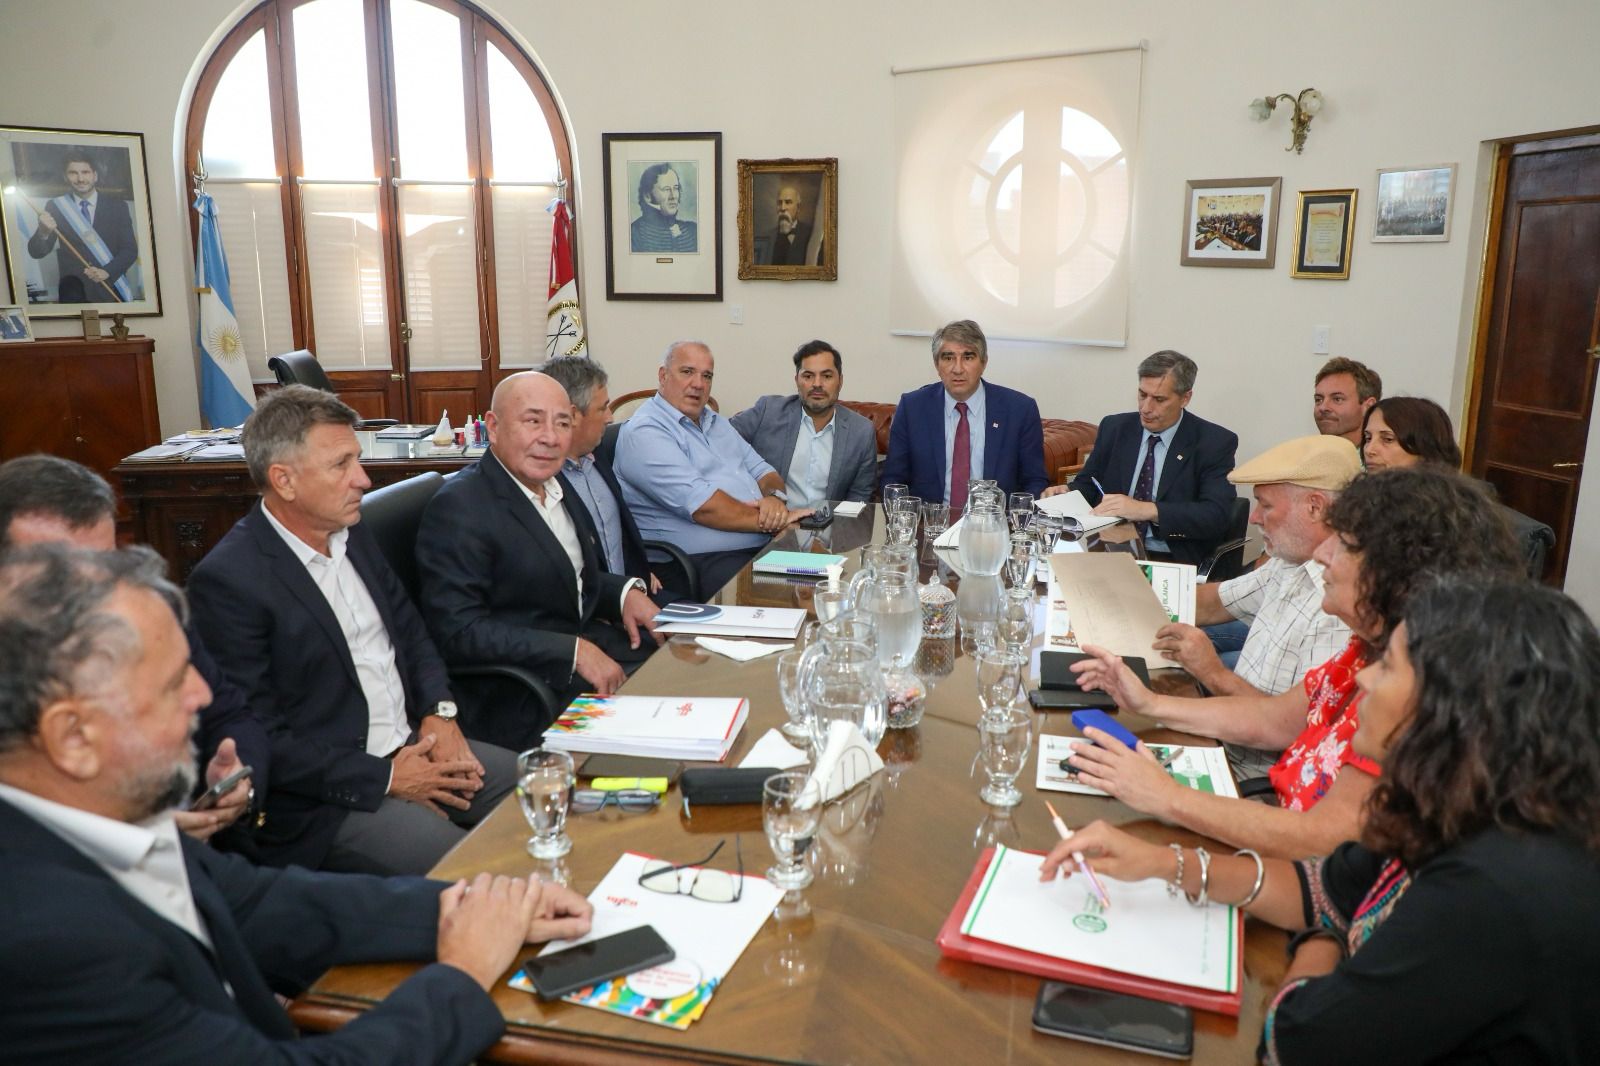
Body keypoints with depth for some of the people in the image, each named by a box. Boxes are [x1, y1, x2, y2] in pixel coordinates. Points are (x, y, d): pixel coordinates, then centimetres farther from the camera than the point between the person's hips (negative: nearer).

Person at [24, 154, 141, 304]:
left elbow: (130, 249, -2)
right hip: (74, 292, 0)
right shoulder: (55, 207, 3)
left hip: (111, 292, 1)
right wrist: (44, 232, -23)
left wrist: (107, 271, -19)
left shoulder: (118, 207, 3)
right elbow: (36, 252, -1)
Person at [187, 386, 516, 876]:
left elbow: (410, 629, 17)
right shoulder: (226, 580, -16)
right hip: (325, 798, -8)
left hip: (412, 747, 8)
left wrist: (439, 712, -1)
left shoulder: (351, 532, 7)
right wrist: (384, 777, -15)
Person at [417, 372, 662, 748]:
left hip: (586, 642, 9)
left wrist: (626, 592, -1)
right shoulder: (458, 507, -16)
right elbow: (458, 630, -20)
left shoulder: (555, 484, 10)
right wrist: (572, 651, -24)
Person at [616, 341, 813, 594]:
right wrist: (773, 521, -13)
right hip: (704, 561, -9)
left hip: (765, 545, 9)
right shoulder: (644, 432, -7)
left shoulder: (714, 421, 22)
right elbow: (702, 505, -17)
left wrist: (775, 497, -6)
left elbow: (763, 471, 19)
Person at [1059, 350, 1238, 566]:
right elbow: (1087, 483, 19)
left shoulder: (1215, 443, -1)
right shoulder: (1114, 428, 11)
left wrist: (1147, 510, -24)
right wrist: (1067, 494, -6)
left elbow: (1216, 515, -13)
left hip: (1175, 562, -4)